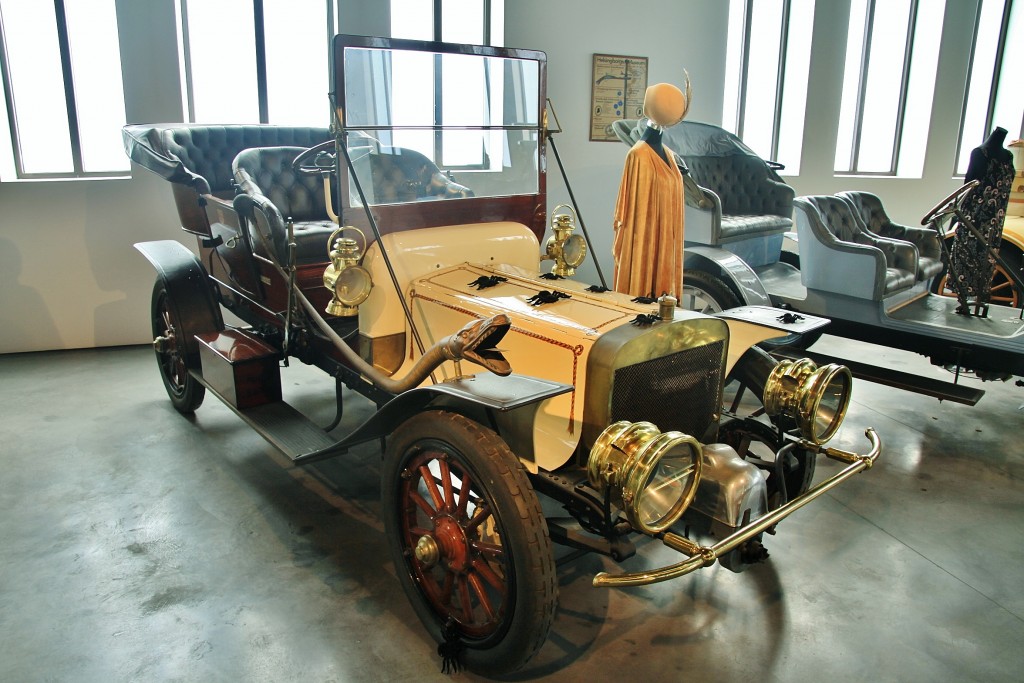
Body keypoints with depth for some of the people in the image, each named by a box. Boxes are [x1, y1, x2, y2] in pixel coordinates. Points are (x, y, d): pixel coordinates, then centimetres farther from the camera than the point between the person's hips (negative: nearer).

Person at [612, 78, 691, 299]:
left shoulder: (666, 153, 11)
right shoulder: (639, 155, -14)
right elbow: (635, 206, -15)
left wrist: (673, 241, 18)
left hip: (666, 241, 9)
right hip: (645, 240, -8)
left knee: (663, 287, 12)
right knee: (643, 283, -2)